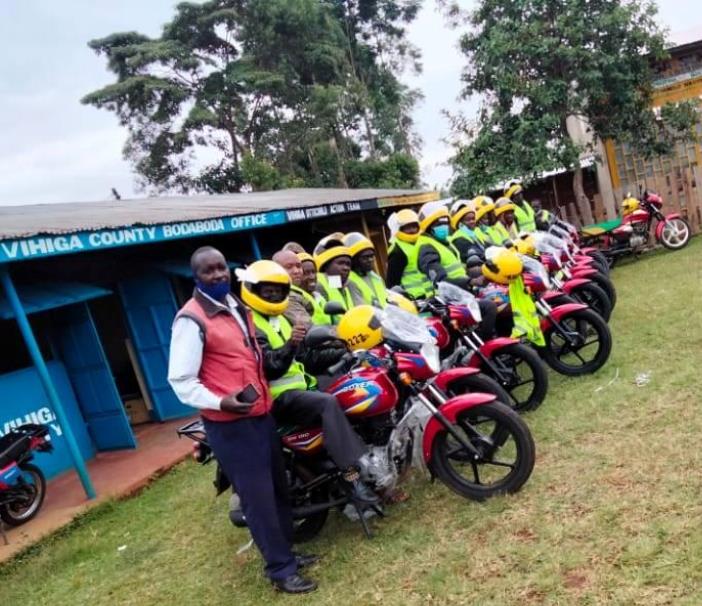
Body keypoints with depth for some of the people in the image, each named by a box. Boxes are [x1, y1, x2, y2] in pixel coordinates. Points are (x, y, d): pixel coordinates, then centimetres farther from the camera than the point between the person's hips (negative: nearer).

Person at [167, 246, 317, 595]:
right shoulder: (191, 319, -15)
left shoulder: (237, 307, 13)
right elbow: (180, 381, -18)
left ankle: (287, 553, 34)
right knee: (258, 497, 0)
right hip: (229, 425, -9)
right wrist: (220, 402, -30)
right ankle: (280, 568, 15)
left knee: (279, 488, 18)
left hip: (261, 414, 9)